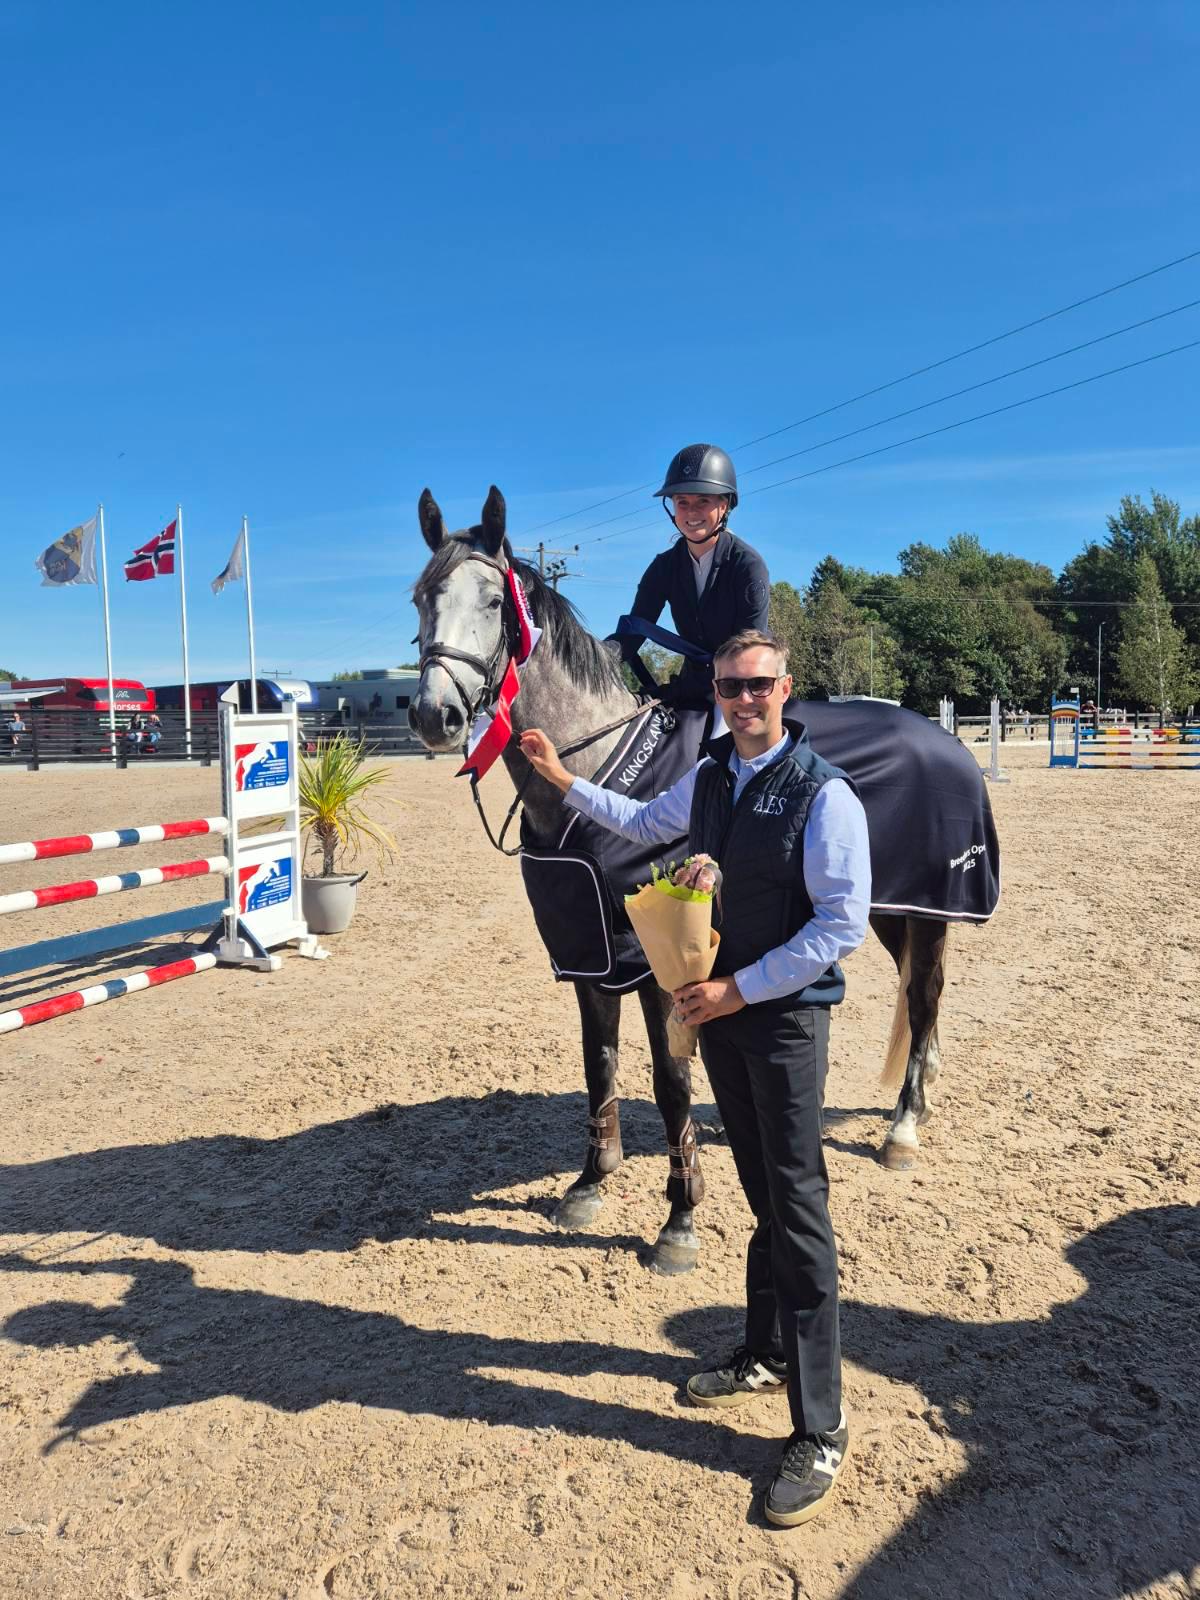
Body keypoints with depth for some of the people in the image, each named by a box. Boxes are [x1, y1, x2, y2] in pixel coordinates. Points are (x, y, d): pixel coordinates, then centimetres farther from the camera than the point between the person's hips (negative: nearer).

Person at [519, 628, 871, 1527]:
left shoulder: (823, 794, -16)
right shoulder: (710, 776, 6)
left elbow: (843, 922, -19)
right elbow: (646, 825, 25)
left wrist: (740, 988, -19)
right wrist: (563, 780, 21)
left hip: (786, 1015, -6)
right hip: (720, 1010, 7)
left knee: (798, 1208, -2)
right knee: (762, 1193, 20)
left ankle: (820, 1432, 11)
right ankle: (768, 1356, 37)